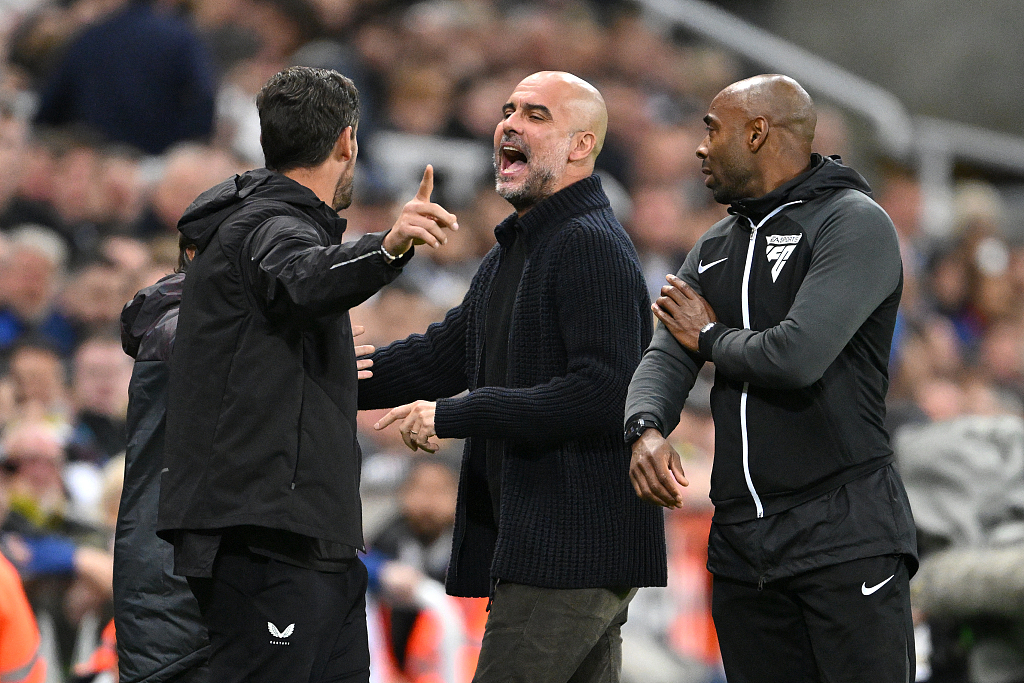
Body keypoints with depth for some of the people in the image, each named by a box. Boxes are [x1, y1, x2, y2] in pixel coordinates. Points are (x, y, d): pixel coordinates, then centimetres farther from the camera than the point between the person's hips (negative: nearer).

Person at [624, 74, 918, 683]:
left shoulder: (853, 223, -7)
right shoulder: (716, 248, 18)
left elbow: (797, 357, -20)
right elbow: (666, 358, 9)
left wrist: (711, 337, -1)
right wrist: (646, 429, -14)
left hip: (845, 534, -7)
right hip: (740, 540, 7)